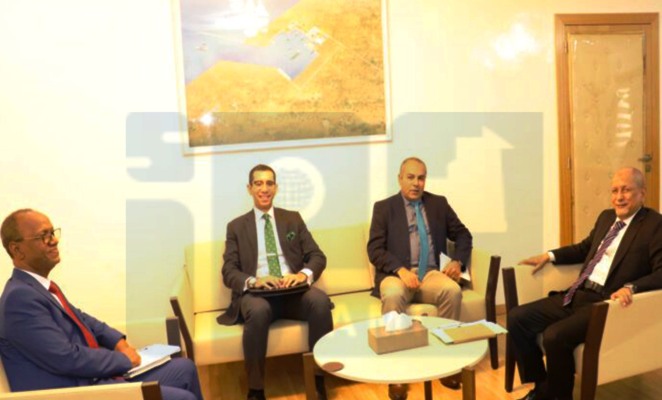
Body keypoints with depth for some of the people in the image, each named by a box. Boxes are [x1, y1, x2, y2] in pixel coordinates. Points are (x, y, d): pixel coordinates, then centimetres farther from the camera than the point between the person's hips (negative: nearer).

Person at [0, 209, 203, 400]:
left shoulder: (42, 285, 10)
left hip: (96, 376, 10)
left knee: (184, 368, 10)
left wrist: (118, 341, 6)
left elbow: (80, 318, 24)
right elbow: (67, 358, -24)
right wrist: (123, 359, -11)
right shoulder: (19, 296, -20)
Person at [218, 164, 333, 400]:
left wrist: (304, 274, -14)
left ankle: (320, 379, -18)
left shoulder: (293, 219, 17)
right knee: (258, 310, -37)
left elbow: (318, 257, 9)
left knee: (320, 301, -31)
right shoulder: (236, 226, 13)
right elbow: (228, 272, 4)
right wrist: (253, 281, -19)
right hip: (256, 293, -1)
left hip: (293, 291, 2)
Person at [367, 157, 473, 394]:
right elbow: (375, 250, -3)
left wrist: (458, 261, -2)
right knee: (393, 295, -36)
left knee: (453, 291, -30)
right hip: (397, 273, -2)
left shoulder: (439, 204, 15)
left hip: (431, 273, 3)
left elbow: (463, 235, 18)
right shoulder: (384, 208, 6)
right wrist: (401, 270, -20)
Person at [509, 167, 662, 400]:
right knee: (517, 318, -4)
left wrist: (631, 288, -32)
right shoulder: (606, 217, 17)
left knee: (555, 336, -30)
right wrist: (550, 255, 21)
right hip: (578, 294, 8)